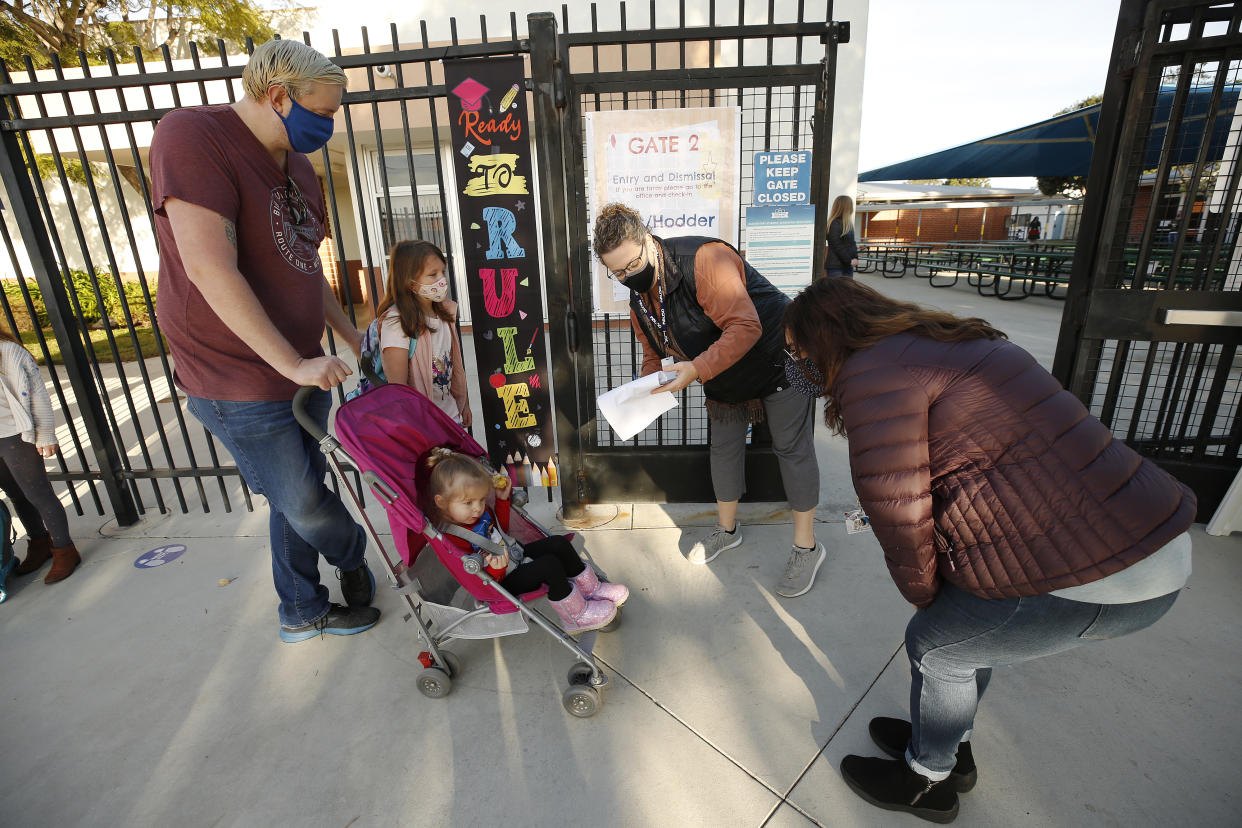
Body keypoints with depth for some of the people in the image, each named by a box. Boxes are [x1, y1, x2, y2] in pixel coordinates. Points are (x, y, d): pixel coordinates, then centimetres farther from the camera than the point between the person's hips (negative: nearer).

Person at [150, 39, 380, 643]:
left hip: (304, 372, 8)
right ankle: (354, 558, 37)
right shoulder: (192, 135, -15)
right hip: (240, 385, -8)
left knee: (296, 499, 18)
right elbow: (210, 269, -25)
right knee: (304, 505, 5)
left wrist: (353, 338, 19)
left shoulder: (298, 167, 11)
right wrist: (294, 364, -24)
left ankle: (301, 613, 37)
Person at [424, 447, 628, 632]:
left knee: (558, 543, 0)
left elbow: (502, 529, 17)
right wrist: (495, 568, -45)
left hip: (515, 555, 9)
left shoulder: (480, 511, -4)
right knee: (550, 565, -26)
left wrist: (502, 498, 6)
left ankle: (592, 588, 14)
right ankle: (577, 615, -4)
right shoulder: (453, 540, -30)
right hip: (502, 583, -9)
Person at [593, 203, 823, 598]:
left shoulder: (704, 259, -32)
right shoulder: (639, 301, -6)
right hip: (722, 376, 8)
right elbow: (653, 354, 4)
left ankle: (806, 547, 13)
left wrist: (697, 369, -42)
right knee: (724, 446, 14)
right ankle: (727, 529, 34)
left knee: (792, 448, -1)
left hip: (777, 355, -7)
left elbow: (746, 327, -37)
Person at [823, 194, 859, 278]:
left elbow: (852, 243, 17)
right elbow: (837, 246, -15)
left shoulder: (848, 224, 15)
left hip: (848, 266, 9)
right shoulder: (835, 224, -12)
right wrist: (849, 261, -13)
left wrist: (855, 258, 1)